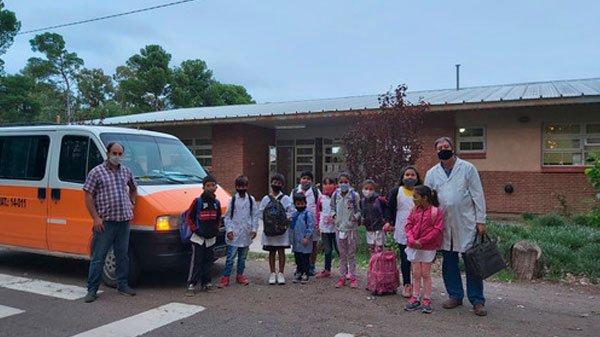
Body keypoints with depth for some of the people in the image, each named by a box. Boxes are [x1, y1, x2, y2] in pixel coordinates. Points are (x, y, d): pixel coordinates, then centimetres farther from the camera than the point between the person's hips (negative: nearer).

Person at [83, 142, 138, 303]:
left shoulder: (126, 171, 12)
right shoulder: (96, 172, -2)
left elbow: (133, 188, 32)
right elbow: (88, 196, -5)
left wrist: (131, 202, 15)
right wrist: (96, 218, -12)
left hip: (124, 221, 5)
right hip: (105, 222, -4)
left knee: (122, 255, 12)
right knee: (98, 257, 0)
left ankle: (122, 285, 24)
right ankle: (92, 290, 9)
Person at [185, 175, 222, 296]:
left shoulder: (216, 202, 8)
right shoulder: (197, 202, -8)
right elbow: (189, 217, -4)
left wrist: (216, 229, 9)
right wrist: (195, 229, -10)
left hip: (211, 238, 5)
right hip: (198, 237, -5)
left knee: (208, 260, 11)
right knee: (196, 261, -5)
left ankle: (206, 283, 20)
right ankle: (191, 285, -1)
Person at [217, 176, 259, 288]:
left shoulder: (251, 200, 4)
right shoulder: (232, 200, 0)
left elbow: (255, 215, 7)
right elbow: (227, 216, 2)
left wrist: (254, 229, 0)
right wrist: (229, 230, -6)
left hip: (246, 234, 2)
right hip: (234, 234, -2)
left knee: (243, 257, 13)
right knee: (231, 256, -3)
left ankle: (240, 275, 25)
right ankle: (225, 278, 3)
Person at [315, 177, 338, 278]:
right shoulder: (321, 198, 6)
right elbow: (318, 211, 13)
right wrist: (318, 224, 11)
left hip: (336, 227, -4)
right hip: (325, 228, 4)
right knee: (327, 249, 14)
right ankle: (327, 270, 24)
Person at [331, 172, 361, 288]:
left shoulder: (354, 195, -7)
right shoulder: (335, 195, 2)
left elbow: (358, 210, 1)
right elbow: (333, 208, 16)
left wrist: (356, 217, -18)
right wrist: (334, 215, -3)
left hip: (351, 227, -3)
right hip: (339, 227, 3)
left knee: (351, 253, 5)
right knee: (342, 254, 11)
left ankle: (353, 277, 15)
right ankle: (342, 277, 19)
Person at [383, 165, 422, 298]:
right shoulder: (396, 191, 5)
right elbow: (390, 208, 10)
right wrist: (389, 222, -4)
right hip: (402, 232, -1)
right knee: (405, 259, 2)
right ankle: (406, 284, 15)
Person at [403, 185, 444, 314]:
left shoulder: (435, 211, -10)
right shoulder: (414, 210, 3)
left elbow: (437, 229, -12)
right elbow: (408, 225, 4)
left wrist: (422, 241, -16)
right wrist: (412, 240, -12)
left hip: (428, 248, -4)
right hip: (413, 246, 4)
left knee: (426, 274, 5)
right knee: (416, 273, 10)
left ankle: (427, 300, 15)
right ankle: (415, 298, 18)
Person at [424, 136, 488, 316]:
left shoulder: (467, 168, 1)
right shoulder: (432, 173, 8)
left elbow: (478, 195, 0)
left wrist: (481, 220, -5)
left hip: (466, 223, -3)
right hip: (444, 224, 3)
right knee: (449, 263, 9)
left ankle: (477, 300, 8)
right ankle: (455, 296, 22)